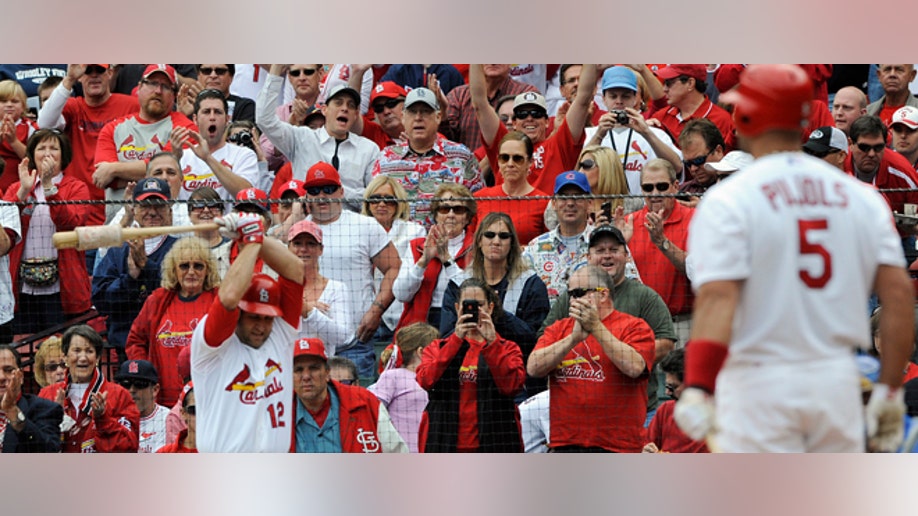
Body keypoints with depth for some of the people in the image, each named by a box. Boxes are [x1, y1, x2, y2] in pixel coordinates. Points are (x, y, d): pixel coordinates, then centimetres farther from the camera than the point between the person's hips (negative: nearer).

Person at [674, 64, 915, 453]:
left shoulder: (728, 201, -6)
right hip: (839, 383, 4)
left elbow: (718, 298, -19)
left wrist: (698, 389, -27)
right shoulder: (861, 198, 8)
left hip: (759, 385, -4)